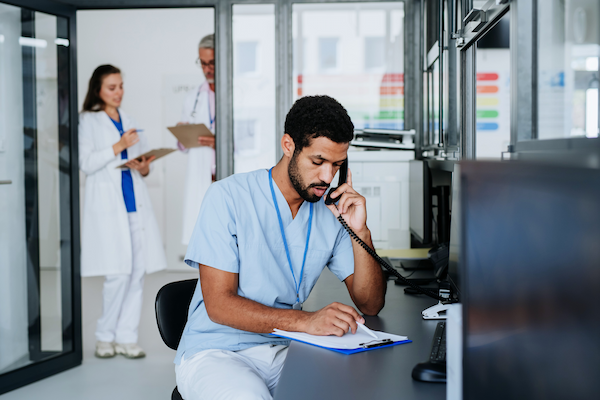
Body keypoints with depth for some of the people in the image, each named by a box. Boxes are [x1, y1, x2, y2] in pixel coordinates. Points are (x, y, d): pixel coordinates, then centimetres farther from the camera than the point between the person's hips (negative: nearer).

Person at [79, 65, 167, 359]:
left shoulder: (129, 122, 21)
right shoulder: (88, 121, 5)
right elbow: (86, 163, -6)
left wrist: (144, 167, -1)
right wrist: (117, 147, -14)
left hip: (135, 201, 5)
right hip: (107, 204, -5)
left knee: (137, 272, 1)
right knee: (118, 273, -10)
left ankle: (127, 337, 10)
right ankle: (105, 336, 8)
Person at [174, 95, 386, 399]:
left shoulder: (332, 212, 4)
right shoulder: (228, 196, -10)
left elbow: (370, 305, 4)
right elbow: (219, 304, -17)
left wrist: (360, 232, -12)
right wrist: (306, 321, -30)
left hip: (284, 351, 4)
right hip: (216, 352, -4)